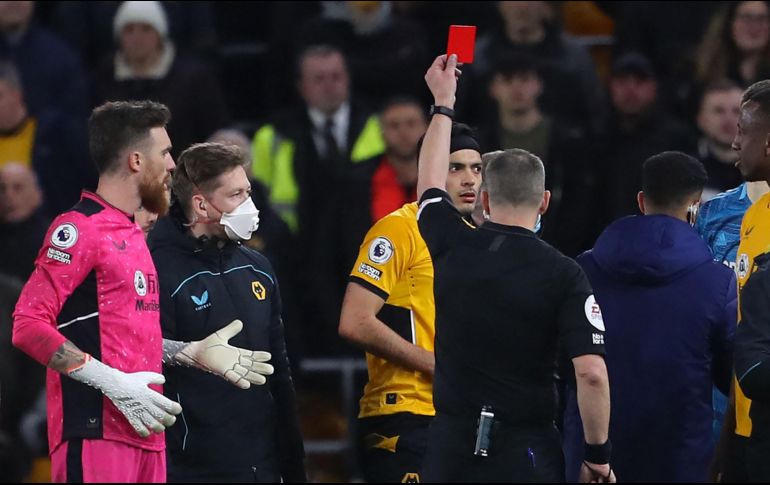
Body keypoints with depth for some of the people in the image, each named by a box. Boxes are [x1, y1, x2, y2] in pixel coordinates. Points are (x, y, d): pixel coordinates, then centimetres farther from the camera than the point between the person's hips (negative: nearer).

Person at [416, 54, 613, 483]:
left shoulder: (452, 249, 0)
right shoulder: (564, 276, -8)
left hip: (453, 446, 3)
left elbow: (430, 181, 22)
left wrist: (443, 103, 35)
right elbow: (591, 372, -15)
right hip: (526, 448, -2)